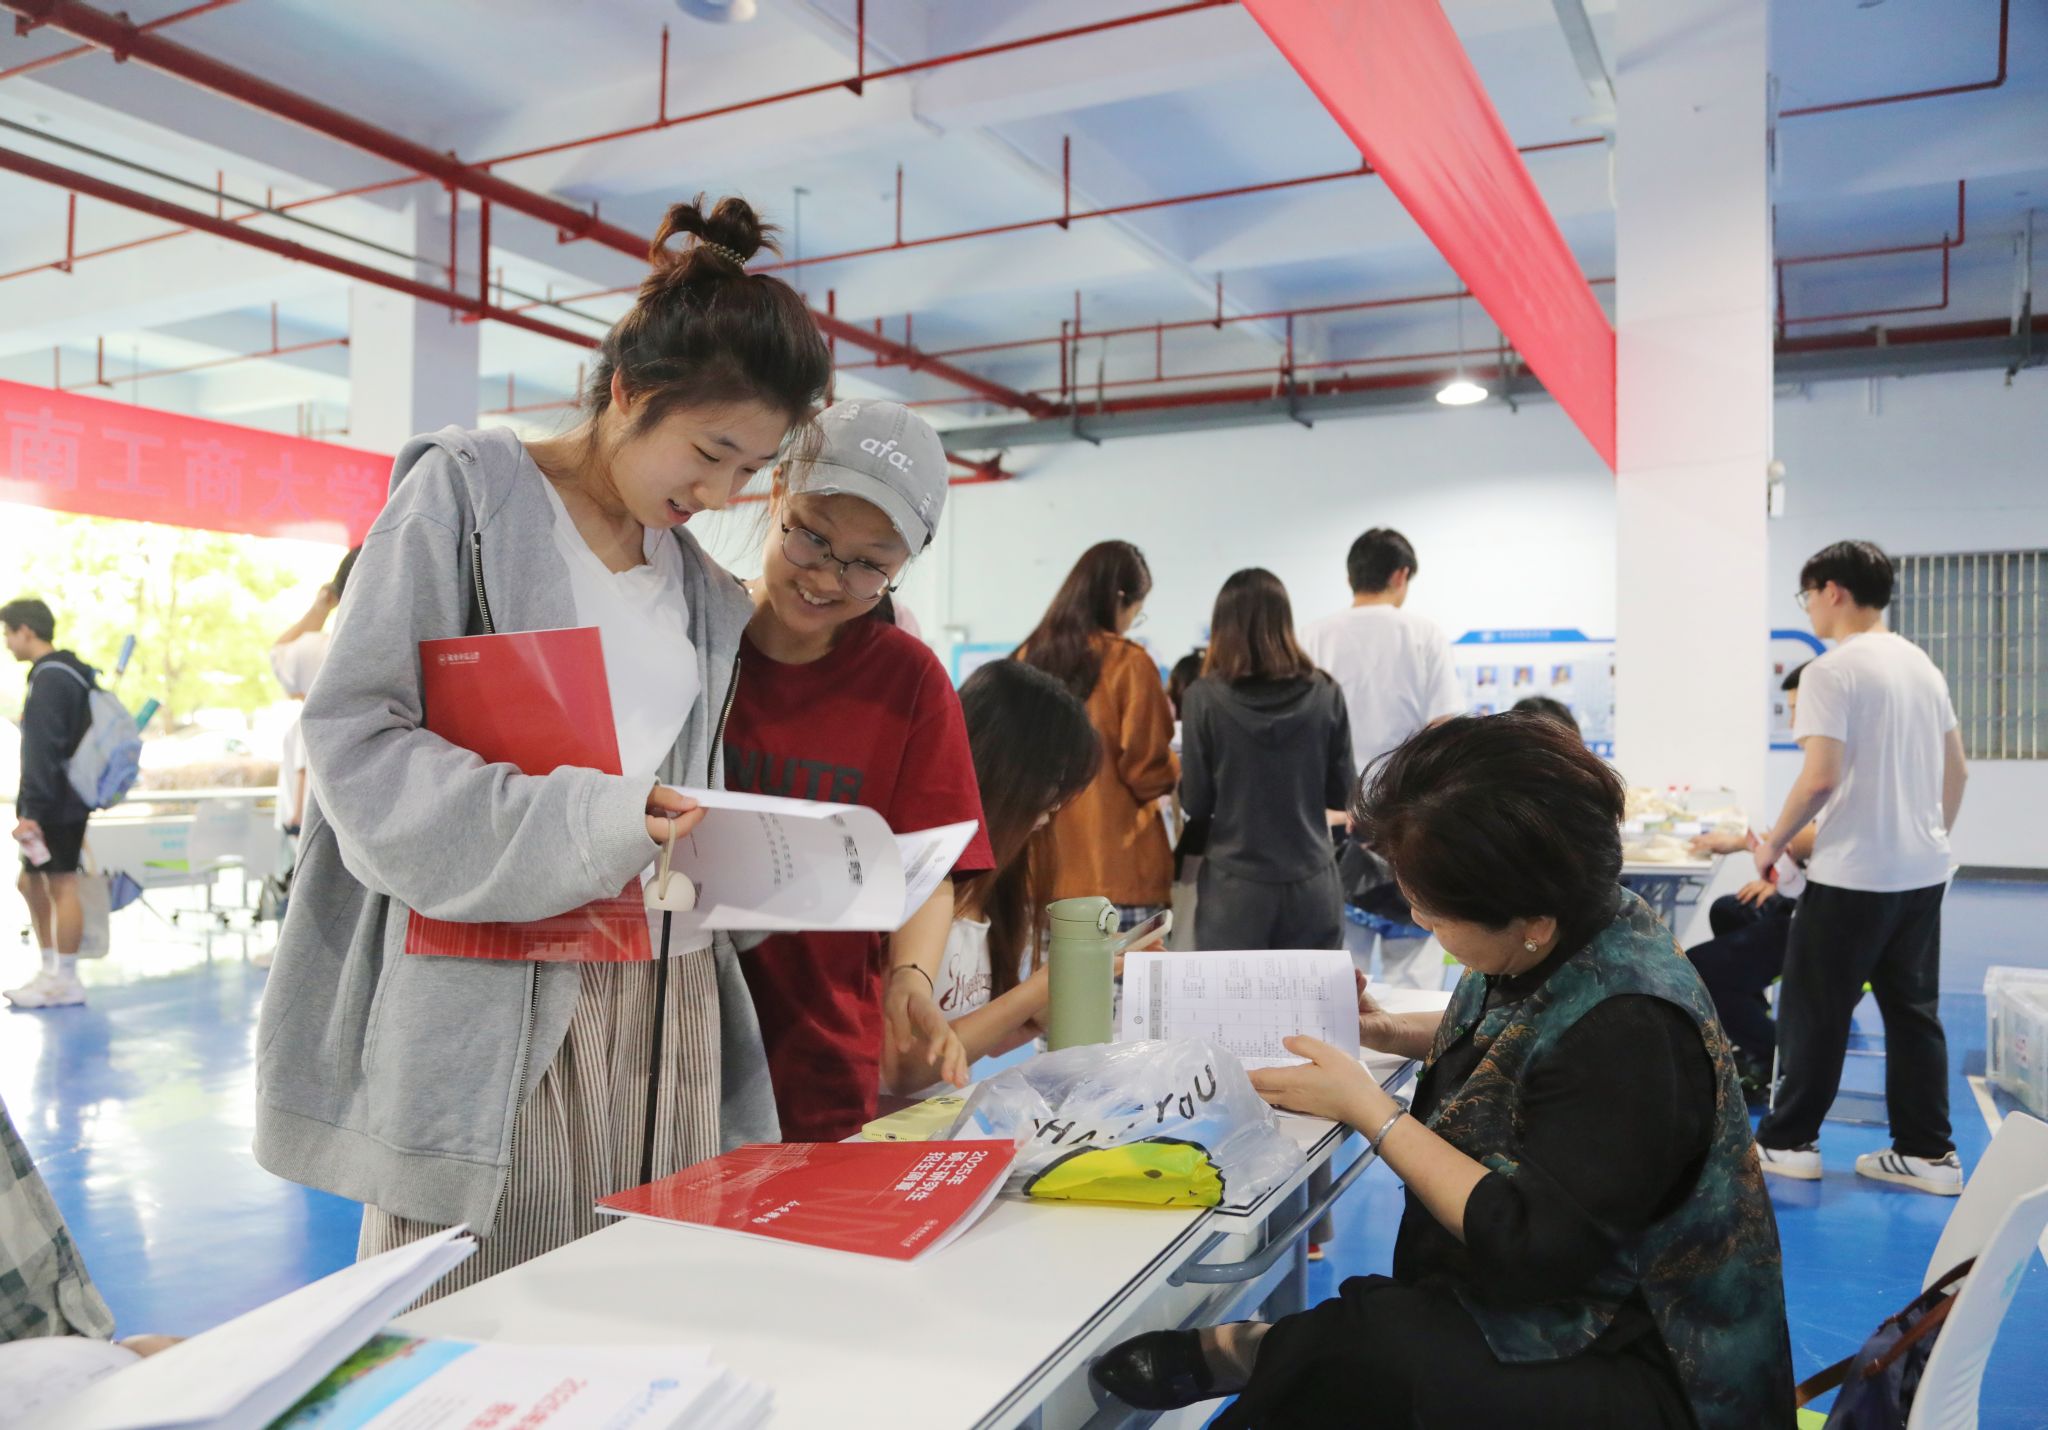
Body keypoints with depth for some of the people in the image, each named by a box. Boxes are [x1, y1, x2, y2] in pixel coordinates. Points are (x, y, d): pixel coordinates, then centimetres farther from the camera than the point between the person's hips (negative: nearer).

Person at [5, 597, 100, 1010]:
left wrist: (32, 810, -21)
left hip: (57, 804, -10)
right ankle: (51, 972, 21)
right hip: (66, 802, 10)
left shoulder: (49, 678, -15)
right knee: (32, 883, 16)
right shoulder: (71, 674, 15)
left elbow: (42, 752, -20)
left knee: (62, 885, -4)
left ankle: (66, 982, 3)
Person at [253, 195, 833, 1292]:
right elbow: (355, 733, -9)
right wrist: (585, 821, -19)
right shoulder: (467, 491, -2)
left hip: (660, 1002, 6)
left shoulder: (705, 594, 16)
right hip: (495, 1006, -5)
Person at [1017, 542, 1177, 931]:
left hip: (1041, 870, 5)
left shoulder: (1027, 657, 3)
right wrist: (1176, 767, 15)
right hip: (1116, 874, -4)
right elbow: (1149, 775, -5)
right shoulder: (1128, 662, -9)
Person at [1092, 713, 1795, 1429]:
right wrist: (1385, 1030, 3)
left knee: (1319, 1362, -24)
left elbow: (1530, 1247, -28)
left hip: (1619, 1365, -8)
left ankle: (1252, 1354, -2)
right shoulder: (1569, 946, -5)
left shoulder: (1628, 1033, -30)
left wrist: (1368, 1108, -22)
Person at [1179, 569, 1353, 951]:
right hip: (1311, 884, 2)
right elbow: (1342, 794, 5)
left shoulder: (1206, 696, -9)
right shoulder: (1324, 693, -3)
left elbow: (1195, 803, -5)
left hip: (1234, 886, -2)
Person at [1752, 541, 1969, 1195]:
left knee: (1814, 1010, 3)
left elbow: (1820, 778, -21)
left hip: (1852, 872, -8)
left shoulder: (1831, 671, -14)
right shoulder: (1922, 664, 11)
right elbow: (1957, 769, 15)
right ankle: (1929, 1153, 18)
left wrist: (1773, 843, -9)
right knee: (1914, 1010, 13)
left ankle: (1789, 1141, 13)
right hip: (1923, 870, 8)